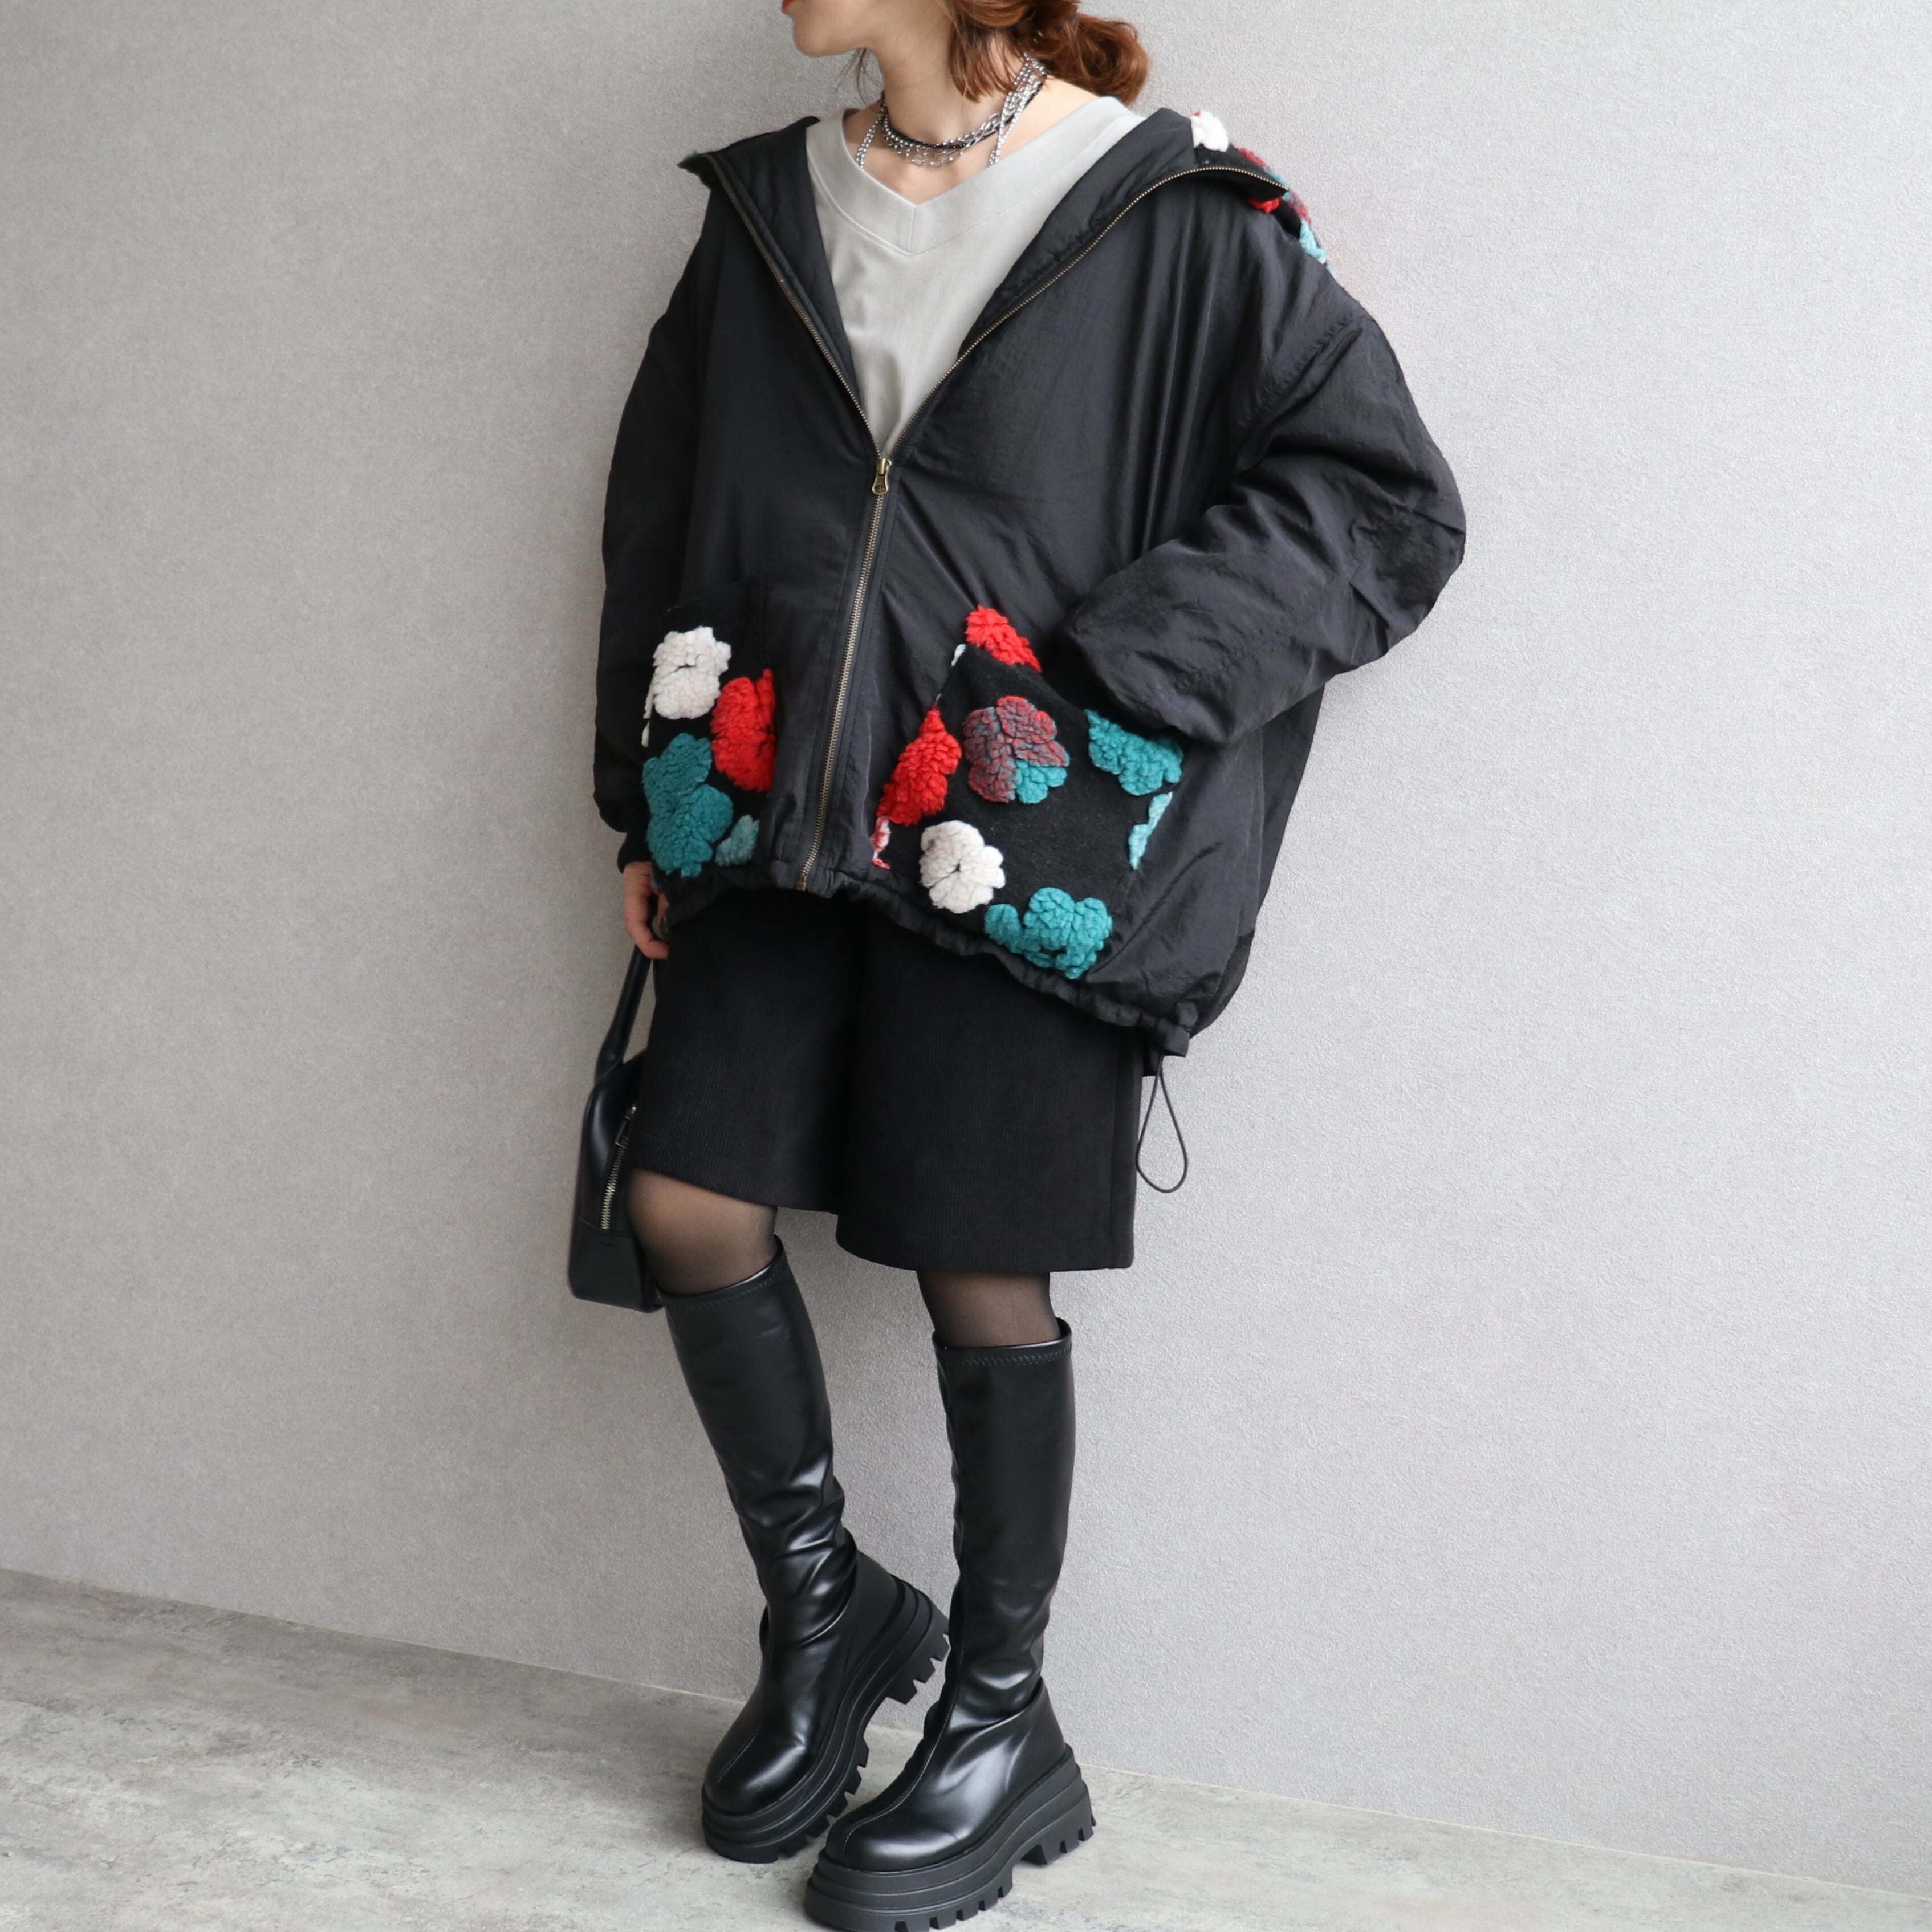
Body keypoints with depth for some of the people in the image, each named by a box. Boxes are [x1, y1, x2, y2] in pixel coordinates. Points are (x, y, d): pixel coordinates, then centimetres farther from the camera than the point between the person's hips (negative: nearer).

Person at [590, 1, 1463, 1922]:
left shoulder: (1170, 215, -4)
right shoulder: (767, 210, 13)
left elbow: (1385, 498, -5)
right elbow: (657, 519, 18)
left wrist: (1106, 682, -13)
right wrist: (653, 811, 13)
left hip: (1011, 849, -5)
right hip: (776, 814, 5)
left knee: (980, 1268, 1)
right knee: (688, 1200, -1)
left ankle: (1002, 1727, 21)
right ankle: (825, 1617, 23)